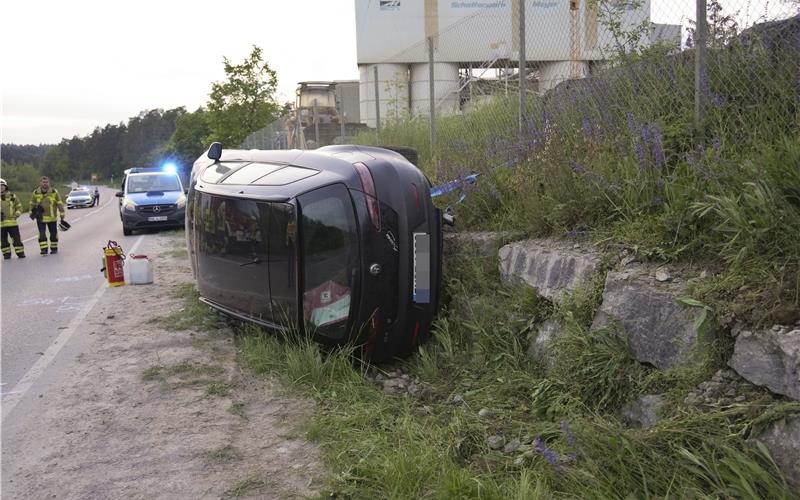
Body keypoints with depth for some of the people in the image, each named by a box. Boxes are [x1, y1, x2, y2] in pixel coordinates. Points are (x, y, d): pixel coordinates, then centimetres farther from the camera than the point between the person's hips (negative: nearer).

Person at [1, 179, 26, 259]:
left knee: (16, 238, -1)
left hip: (12, 222, -1)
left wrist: (16, 215, -4)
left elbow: (19, 207, 11)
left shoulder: (12, 196, 6)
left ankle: (20, 253, 4)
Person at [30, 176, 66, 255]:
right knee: (42, 234, -8)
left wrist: (62, 215, -2)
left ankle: (54, 248, 25)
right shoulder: (36, 193, 1)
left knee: (53, 233, 10)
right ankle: (44, 249, -6)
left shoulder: (54, 192, -3)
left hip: (52, 217, 0)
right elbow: (32, 204, 17)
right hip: (40, 218, 0)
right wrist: (32, 212, 17)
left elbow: (60, 204, 0)